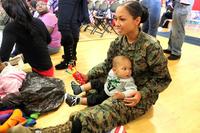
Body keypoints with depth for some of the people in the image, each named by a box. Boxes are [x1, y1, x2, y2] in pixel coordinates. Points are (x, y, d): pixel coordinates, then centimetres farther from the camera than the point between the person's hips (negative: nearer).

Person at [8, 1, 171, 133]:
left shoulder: (151, 46, -22)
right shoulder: (118, 42, -4)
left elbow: (163, 79, -13)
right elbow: (107, 65, 8)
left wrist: (142, 94, -25)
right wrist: (89, 76, -6)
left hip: (141, 96, -12)